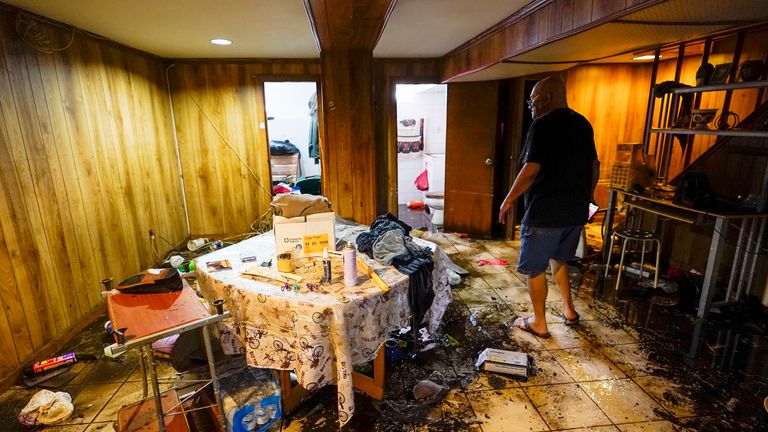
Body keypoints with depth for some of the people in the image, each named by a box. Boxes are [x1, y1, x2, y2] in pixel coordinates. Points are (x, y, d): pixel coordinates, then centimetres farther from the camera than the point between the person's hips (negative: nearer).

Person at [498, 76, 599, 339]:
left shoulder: (543, 125, -14)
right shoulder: (583, 124, 11)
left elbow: (531, 170, -20)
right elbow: (594, 167, 16)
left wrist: (508, 200, -10)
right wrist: (584, 199, 25)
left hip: (544, 212, -8)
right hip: (575, 212, 8)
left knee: (535, 268, 6)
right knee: (558, 258, 27)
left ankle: (539, 324, 17)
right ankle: (569, 310, 32)